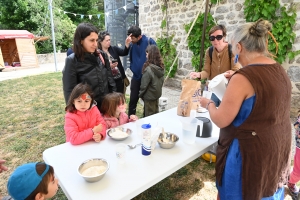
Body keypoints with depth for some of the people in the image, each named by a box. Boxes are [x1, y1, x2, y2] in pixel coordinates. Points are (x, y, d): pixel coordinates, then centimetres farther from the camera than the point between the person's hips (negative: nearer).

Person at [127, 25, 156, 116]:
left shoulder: (149, 41, -13)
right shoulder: (132, 44, 0)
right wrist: (132, 68, -5)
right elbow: (131, 57, 9)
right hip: (136, 76, 4)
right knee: (133, 99, 9)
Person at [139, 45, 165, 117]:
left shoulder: (149, 69, -24)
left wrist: (140, 94, -3)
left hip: (149, 95, -7)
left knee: (149, 115, 8)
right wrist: (158, 89, 16)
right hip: (157, 93, 7)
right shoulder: (161, 67, -3)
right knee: (155, 113, 20)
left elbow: (144, 84, -18)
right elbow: (161, 81, 7)